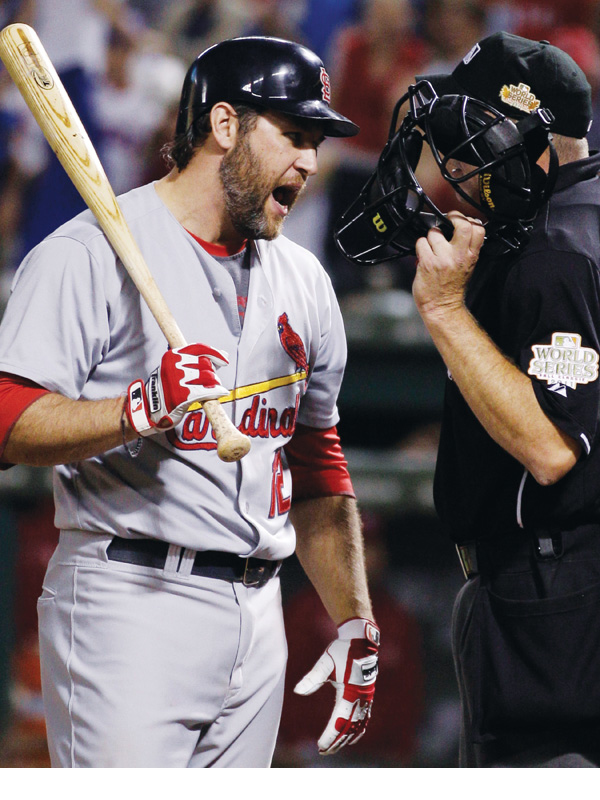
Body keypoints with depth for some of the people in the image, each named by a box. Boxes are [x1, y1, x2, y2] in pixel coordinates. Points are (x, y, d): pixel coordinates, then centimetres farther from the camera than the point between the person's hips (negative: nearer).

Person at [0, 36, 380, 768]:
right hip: (129, 610, -7)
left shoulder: (302, 281, 19)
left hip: (258, 617, 7)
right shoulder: (91, 252, -5)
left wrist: (355, 625, 15)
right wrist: (139, 408, -29)